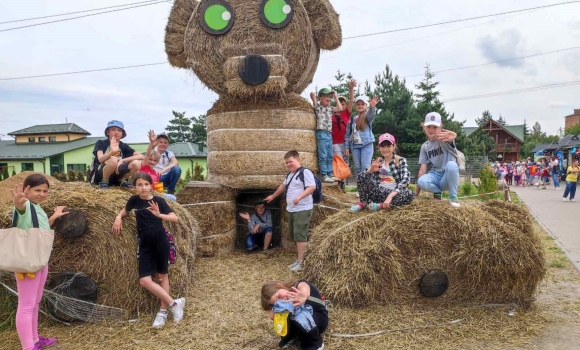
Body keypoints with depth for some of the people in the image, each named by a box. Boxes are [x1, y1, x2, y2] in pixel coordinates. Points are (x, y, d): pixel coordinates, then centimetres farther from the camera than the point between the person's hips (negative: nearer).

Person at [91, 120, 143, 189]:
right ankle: (104, 182, -11)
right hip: (99, 175, -4)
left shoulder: (124, 146, 6)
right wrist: (112, 151, -41)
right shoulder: (101, 143, -3)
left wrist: (122, 160, -15)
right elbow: (100, 159, -22)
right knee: (113, 160, -34)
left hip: (115, 175, 4)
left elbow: (141, 156, -5)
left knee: (136, 163, -19)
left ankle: (121, 181, 3)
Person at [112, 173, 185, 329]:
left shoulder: (158, 200, -6)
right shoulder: (134, 200, 5)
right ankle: (174, 303, 5)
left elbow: (175, 218, -11)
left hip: (160, 240, -3)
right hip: (144, 243, 4)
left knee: (163, 275, 7)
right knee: (144, 281, -6)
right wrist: (118, 217, 2)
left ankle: (163, 311, 19)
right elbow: (124, 211, 24)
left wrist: (159, 215, -28)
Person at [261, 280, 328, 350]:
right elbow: (272, 316, -29)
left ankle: (316, 343, -9)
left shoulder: (298, 286, -28)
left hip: (320, 318, -4)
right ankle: (291, 336, 6)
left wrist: (304, 295, -78)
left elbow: (304, 287, -55)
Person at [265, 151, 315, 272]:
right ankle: (298, 259, 21)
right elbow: (283, 186, 33)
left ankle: (300, 262, -7)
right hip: (291, 210, 10)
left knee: (300, 235, -10)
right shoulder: (289, 175, 17)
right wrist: (273, 196, 43)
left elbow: (312, 187, -21)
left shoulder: (305, 172, -12)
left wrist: (299, 197, -30)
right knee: (294, 236, 13)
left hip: (303, 210, -10)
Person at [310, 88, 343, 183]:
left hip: (329, 134, 7)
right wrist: (313, 96, 4)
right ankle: (324, 176, -5)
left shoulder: (330, 108, 17)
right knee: (323, 156, -7)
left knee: (330, 156, 9)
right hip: (321, 133, -7)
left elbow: (340, 108, 8)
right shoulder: (318, 107, -2)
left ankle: (330, 174, 15)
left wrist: (336, 97, 13)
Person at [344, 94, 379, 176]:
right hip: (355, 145, 4)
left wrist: (372, 107, -50)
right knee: (357, 167, 7)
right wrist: (347, 147, 9)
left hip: (367, 144, -4)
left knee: (365, 167, -9)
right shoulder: (352, 118, 11)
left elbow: (371, 114, -27)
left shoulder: (367, 116, -1)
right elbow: (348, 133, 14)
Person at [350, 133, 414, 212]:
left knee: (410, 194, -34)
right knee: (362, 176, -19)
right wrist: (370, 170, -23)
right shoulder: (377, 162, 9)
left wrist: (390, 196, -29)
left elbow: (405, 179, -16)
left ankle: (380, 205, -24)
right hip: (378, 192, 2)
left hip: (394, 193, -2)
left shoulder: (401, 160, -1)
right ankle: (363, 202, -8)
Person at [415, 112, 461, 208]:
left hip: (449, 176, -3)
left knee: (451, 164, -38)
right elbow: (423, 168, 0)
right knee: (421, 182, -32)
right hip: (436, 175, 3)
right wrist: (416, 193, -5)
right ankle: (438, 192, 2)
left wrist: (452, 136, -67)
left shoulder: (444, 139, -11)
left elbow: (453, 136, -38)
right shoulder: (424, 147, 4)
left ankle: (453, 196, -18)